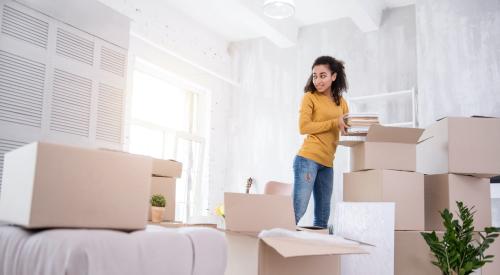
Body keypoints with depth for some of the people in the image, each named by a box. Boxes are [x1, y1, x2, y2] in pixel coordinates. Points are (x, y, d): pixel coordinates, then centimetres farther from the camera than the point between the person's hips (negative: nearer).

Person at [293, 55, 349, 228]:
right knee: (297, 210, -10)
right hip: (308, 159, -6)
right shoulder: (310, 97, 0)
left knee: (323, 217, 10)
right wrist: (335, 123, -12)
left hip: (327, 163, 6)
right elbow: (304, 127, -11)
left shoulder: (341, 102, 17)